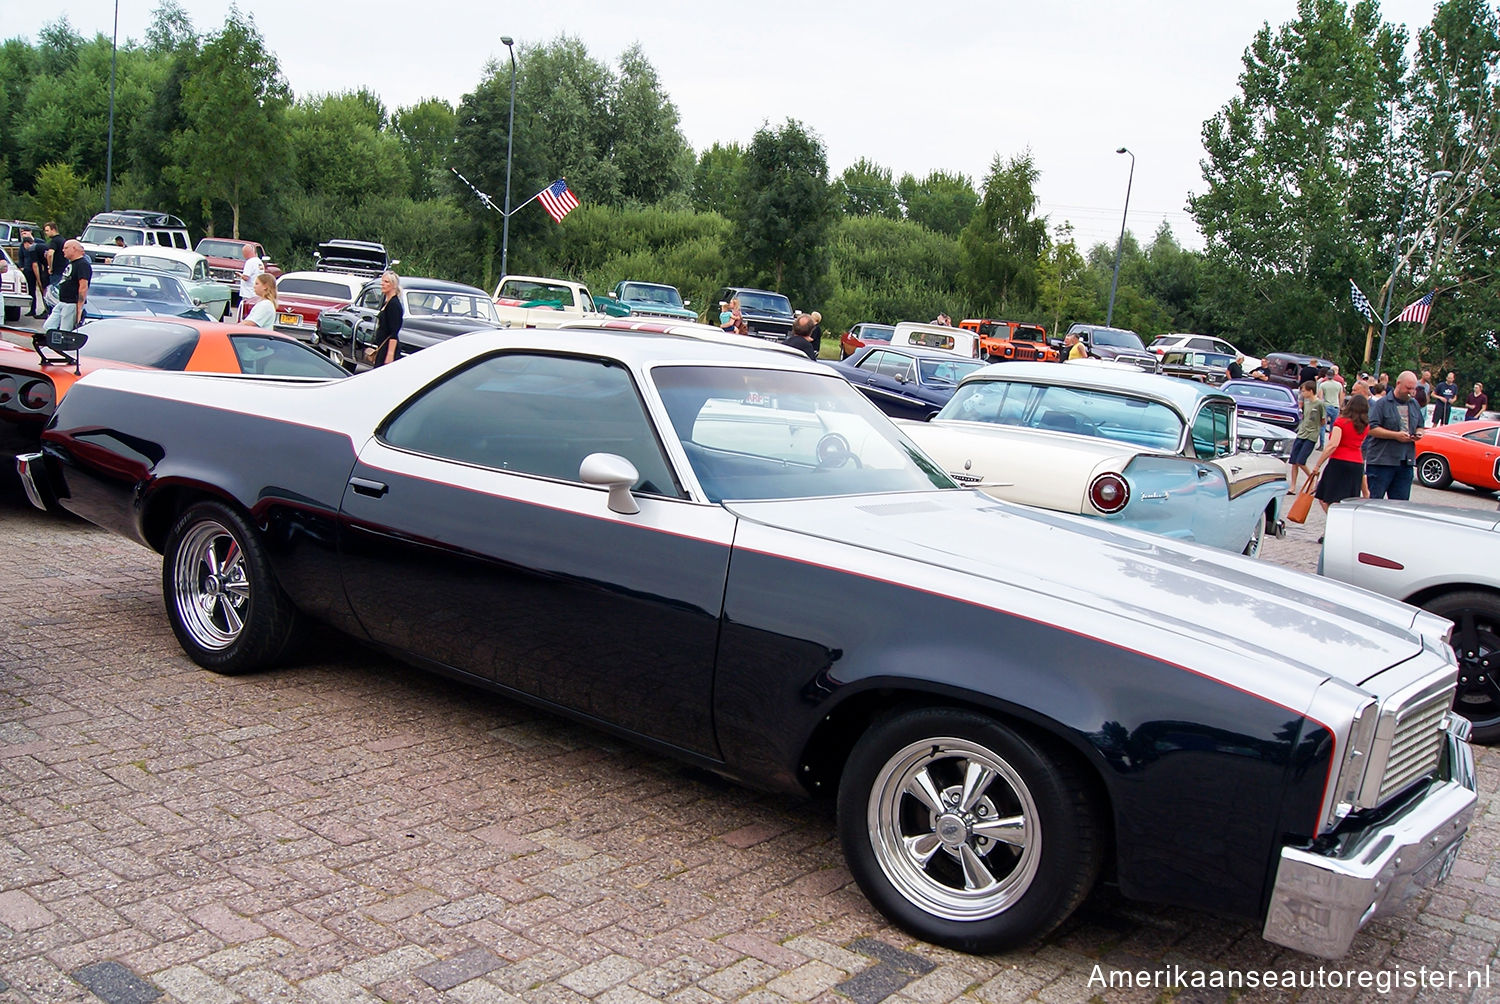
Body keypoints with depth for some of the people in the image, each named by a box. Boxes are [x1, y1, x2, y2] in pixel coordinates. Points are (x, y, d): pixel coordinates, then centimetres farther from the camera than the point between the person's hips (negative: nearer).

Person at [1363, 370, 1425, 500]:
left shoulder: (1414, 405, 16)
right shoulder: (1382, 403, -4)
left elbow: (1419, 426, 27)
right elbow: (1372, 429, -13)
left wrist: (1419, 434, 4)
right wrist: (1396, 435, -19)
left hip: (1406, 462, 6)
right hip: (1381, 460, -6)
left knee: (1401, 503, 6)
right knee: (1373, 500, -3)